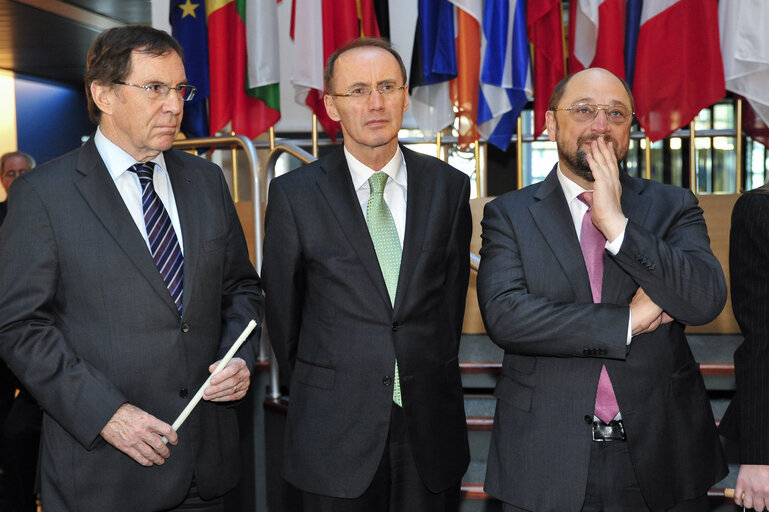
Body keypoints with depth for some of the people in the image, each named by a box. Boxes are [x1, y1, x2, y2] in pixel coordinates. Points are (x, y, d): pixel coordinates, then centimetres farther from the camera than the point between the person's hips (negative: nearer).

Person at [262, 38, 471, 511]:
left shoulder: (450, 186, 2)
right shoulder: (294, 194, -5)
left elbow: (452, 296, 9)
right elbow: (283, 311, 4)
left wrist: (432, 380, 13)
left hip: (431, 424, 2)